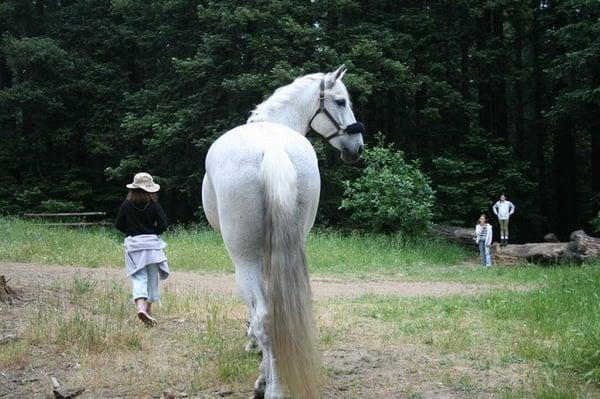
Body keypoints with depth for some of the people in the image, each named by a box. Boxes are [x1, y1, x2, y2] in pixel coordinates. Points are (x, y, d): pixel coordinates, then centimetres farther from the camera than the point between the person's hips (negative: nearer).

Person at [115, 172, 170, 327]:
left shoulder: (126, 205, -2)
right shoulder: (154, 205, -6)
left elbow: (119, 225, 1)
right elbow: (163, 225, -8)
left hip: (133, 245, 1)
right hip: (152, 244, -1)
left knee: (139, 278, -3)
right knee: (152, 277, 12)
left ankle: (140, 306, -26)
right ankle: (149, 309, 19)